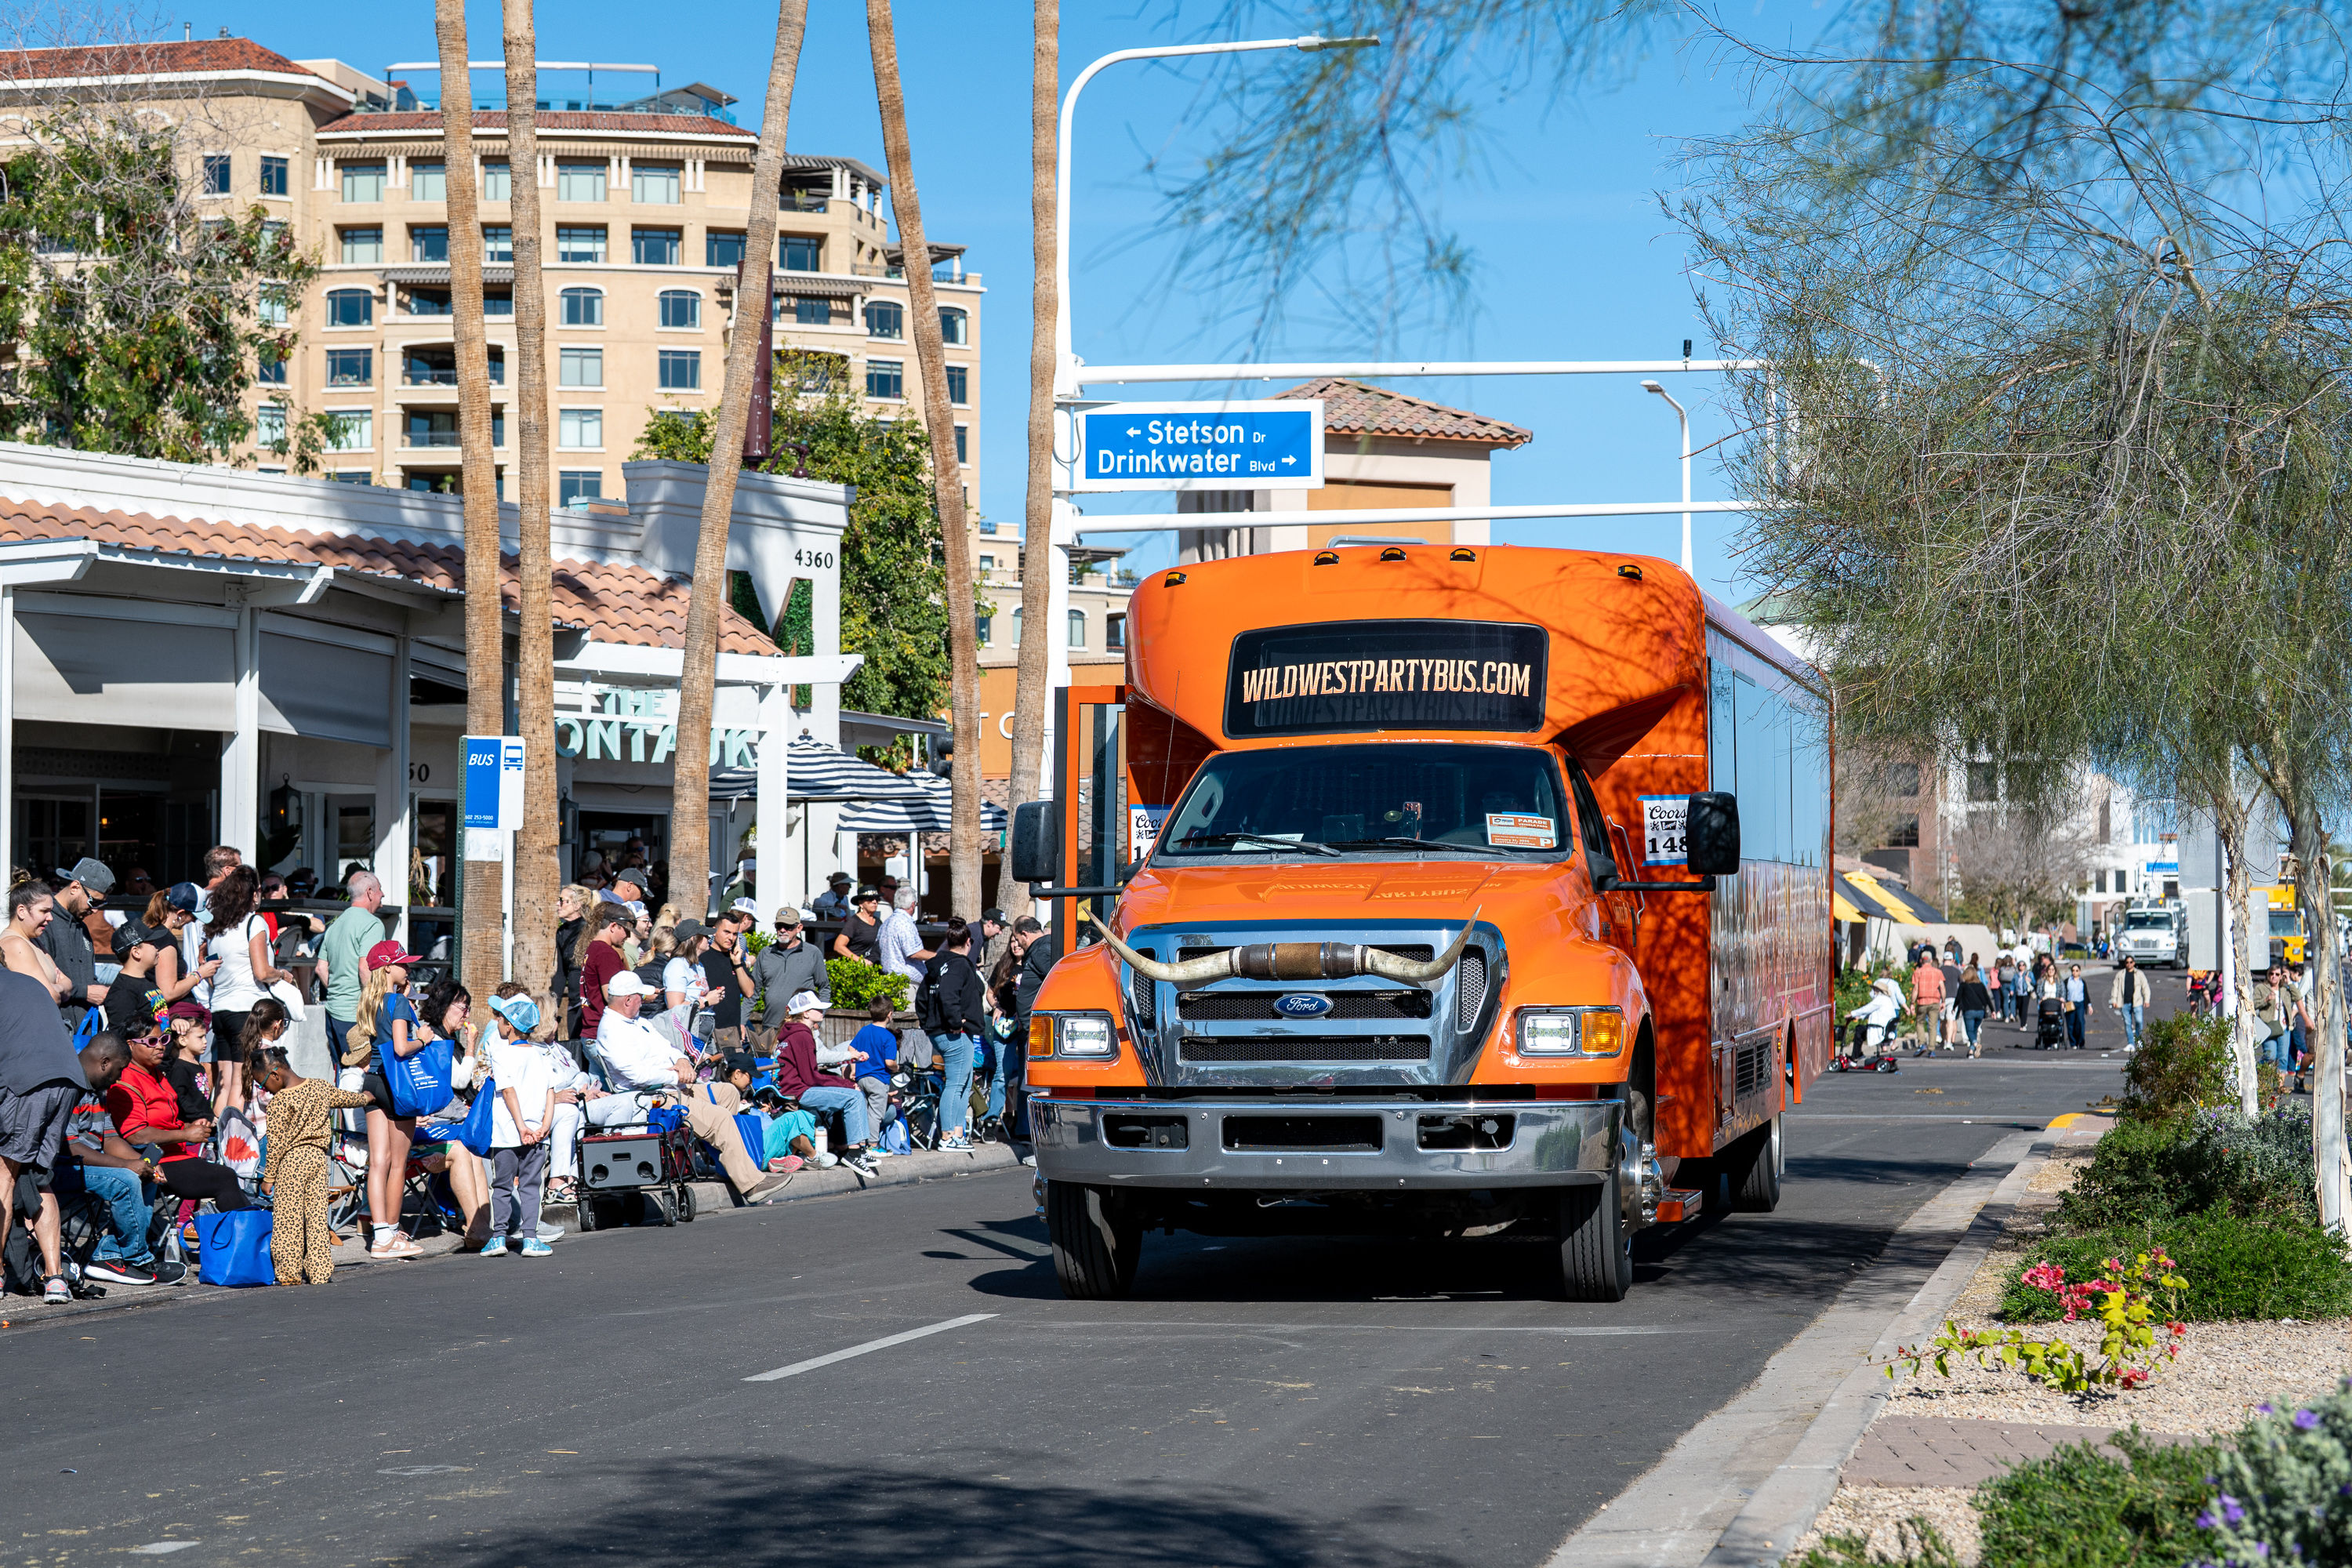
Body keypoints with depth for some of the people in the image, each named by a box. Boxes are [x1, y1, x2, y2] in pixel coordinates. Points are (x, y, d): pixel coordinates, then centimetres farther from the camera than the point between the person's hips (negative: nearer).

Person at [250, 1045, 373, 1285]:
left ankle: (290, 1273, 0)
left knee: (288, 1220, -1)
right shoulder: (322, 1086, 7)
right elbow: (346, 1098, 25)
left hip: (291, 1160, -7)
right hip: (319, 1157, 7)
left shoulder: (279, 1101, -13)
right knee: (317, 1216, 9)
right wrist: (365, 1099, 48)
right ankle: (320, 1272, 9)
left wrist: (268, 1177, -5)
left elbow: (276, 1143, -12)